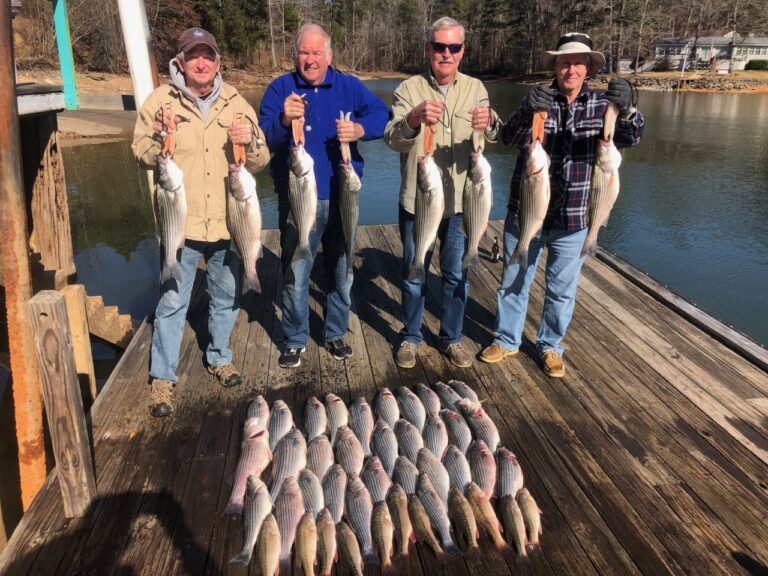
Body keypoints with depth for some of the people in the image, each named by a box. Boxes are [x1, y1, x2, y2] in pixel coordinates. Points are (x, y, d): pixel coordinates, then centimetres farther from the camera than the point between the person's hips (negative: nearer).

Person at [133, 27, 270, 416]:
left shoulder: (236, 104, 6)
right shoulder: (160, 100, -1)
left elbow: (260, 162, 7)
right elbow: (141, 155, 1)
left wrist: (250, 143, -15)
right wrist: (158, 140, -20)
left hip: (228, 221, 3)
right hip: (181, 222, -2)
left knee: (227, 297, 15)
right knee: (172, 302, 3)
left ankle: (219, 357, 37)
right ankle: (163, 378, 17)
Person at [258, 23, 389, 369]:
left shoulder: (349, 86, 6)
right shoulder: (280, 88, 0)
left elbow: (382, 114, -3)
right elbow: (263, 138, -10)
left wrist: (360, 129, -24)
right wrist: (284, 120, -31)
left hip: (341, 196, 2)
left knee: (341, 270, 12)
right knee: (295, 273, 3)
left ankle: (336, 333, 30)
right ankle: (295, 340, 21)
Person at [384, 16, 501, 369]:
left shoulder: (475, 89, 3)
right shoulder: (409, 89, -4)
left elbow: (492, 137, -11)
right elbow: (392, 140, -18)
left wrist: (490, 123, -35)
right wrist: (413, 118, -40)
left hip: (460, 202, 2)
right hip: (416, 202, -2)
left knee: (456, 275, 12)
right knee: (414, 274, 11)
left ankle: (451, 338, 31)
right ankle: (410, 337, 29)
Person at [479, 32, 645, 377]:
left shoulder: (599, 104, 0)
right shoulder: (538, 100, -3)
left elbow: (629, 139, -14)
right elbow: (511, 138, -19)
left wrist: (625, 110, -36)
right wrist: (527, 111, -41)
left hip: (573, 218, 1)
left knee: (562, 289, 12)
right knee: (513, 281, 13)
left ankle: (550, 346, 32)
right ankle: (507, 339, 32)